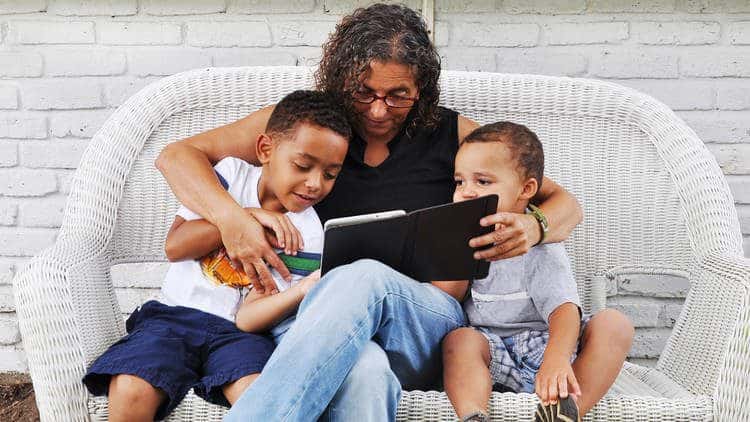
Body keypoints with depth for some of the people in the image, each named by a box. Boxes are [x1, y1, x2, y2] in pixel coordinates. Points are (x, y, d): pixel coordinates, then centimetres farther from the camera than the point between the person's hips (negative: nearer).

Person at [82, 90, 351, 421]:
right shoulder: (232, 173, 5)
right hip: (174, 314, 2)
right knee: (130, 393, -28)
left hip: (237, 331, -1)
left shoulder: (305, 233, -1)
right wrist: (248, 216, -10)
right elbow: (174, 247, -3)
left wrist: (306, 288, -28)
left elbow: (248, 318, -9)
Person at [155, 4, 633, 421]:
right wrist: (231, 218, -17)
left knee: (364, 277, -36)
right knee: (365, 373, -40)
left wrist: (533, 227, -11)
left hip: (430, 328, 1)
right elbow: (177, 155, 5)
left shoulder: (451, 134, 11)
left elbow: (566, 204, 15)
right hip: (319, 326, 0)